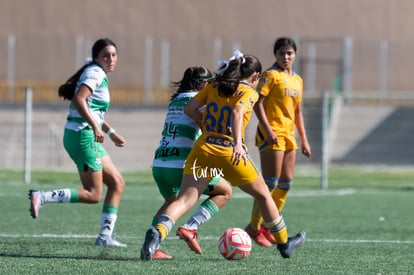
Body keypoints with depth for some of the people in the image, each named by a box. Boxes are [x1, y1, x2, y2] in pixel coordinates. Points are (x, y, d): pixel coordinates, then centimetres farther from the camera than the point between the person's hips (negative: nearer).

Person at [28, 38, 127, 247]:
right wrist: (95, 127, -28)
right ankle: (41, 197, -14)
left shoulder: (100, 75, 20)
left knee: (117, 183, 11)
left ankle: (105, 236, 10)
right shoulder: (95, 73, -10)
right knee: (93, 194, -11)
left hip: (88, 137, 10)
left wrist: (110, 132, 36)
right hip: (82, 135, -10)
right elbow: (79, 100, -25)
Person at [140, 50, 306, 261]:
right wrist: (238, 143, -31)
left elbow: (189, 109, 8)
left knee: (184, 200, -7)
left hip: (203, 149, 3)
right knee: (263, 195, 19)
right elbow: (237, 112, -19)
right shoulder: (248, 93, 1)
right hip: (230, 153, -3)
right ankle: (284, 243, 32)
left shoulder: (214, 86, 15)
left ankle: (157, 232, -36)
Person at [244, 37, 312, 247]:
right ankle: (254, 227, -2)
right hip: (272, 134, -8)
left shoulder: (297, 80, 16)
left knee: (286, 184, 7)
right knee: (270, 183, -10)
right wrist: (268, 129, -22)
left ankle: (268, 227, 16)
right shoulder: (271, 76, -6)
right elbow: (258, 103, -13)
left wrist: (304, 139, 17)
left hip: (289, 135, 8)